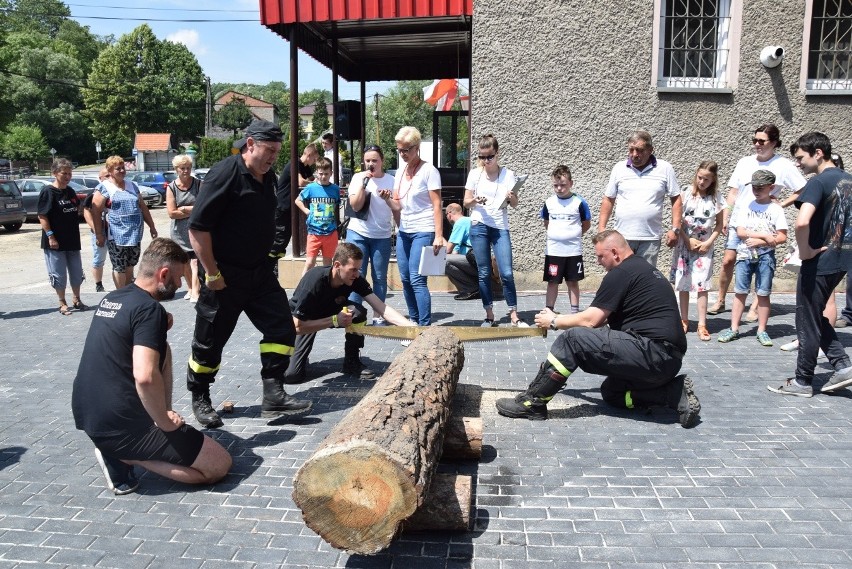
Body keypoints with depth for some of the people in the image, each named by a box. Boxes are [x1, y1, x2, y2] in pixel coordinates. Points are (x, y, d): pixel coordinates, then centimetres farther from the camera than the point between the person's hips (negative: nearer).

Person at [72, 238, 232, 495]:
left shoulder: (110, 299, 9)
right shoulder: (150, 309, -18)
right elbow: (145, 377, -32)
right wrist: (165, 423, -17)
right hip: (121, 426, -9)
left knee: (162, 350, 26)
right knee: (220, 466, -4)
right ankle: (123, 456, -5)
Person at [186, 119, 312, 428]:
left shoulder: (267, 177, 8)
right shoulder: (225, 173, -17)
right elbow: (198, 227, -20)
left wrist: (264, 260, 17)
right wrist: (212, 273, -18)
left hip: (259, 272, 8)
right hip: (225, 277, -7)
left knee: (282, 328, 2)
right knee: (210, 341, 7)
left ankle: (273, 397, 9)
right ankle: (200, 400, 27)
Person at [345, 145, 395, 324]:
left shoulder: (391, 181, 2)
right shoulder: (358, 178, 0)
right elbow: (355, 206, -11)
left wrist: (387, 199, -19)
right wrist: (363, 181, -14)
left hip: (382, 236, 1)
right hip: (357, 234, -1)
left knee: (380, 278, 5)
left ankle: (378, 316, 13)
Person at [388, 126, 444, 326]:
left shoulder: (428, 171, -6)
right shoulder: (400, 172, 13)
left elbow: (437, 205, -10)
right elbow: (397, 206, 15)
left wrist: (439, 236, -16)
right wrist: (388, 200, -8)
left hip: (423, 232, -7)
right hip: (403, 232, 7)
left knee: (417, 280, -13)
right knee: (405, 279, 7)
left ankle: (425, 325, -8)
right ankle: (414, 321, 19)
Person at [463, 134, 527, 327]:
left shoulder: (508, 174, 2)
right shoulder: (475, 174, 3)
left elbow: (514, 205, 6)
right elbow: (466, 202, 7)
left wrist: (511, 198, -17)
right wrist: (475, 201, -15)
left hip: (501, 227, 0)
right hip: (479, 226, 1)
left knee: (507, 273, -7)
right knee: (484, 273, 3)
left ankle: (514, 315, 3)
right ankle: (489, 315, 12)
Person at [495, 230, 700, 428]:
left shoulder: (620, 273, -9)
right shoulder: (644, 268, 21)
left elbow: (590, 320, -8)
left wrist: (554, 321, 7)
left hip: (652, 352, -10)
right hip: (670, 359, 10)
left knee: (573, 338, -12)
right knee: (611, 392, 23)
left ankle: (532, 402, -7)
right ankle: (676, 392, 9)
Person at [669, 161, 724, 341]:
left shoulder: (715, 199, 2)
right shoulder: (686, 194, -2)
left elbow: (719, 224, 6)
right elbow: (677, 220, -3)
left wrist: (709, 242, -7)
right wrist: (688, 240, -9)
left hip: (704, 246, 0)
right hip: (684, 244, 0)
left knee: (702, 285, -5)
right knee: (683, 284, 6)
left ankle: (702, 325, -2)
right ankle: (684, 320, 18)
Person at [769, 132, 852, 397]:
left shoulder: (818, 182, -17)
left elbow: (802, 222, -34)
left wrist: (805, 251, -19)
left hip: (819, 262, -8)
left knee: (807, 322, 4)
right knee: (816, 316, 22)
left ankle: (802, 382, 14)